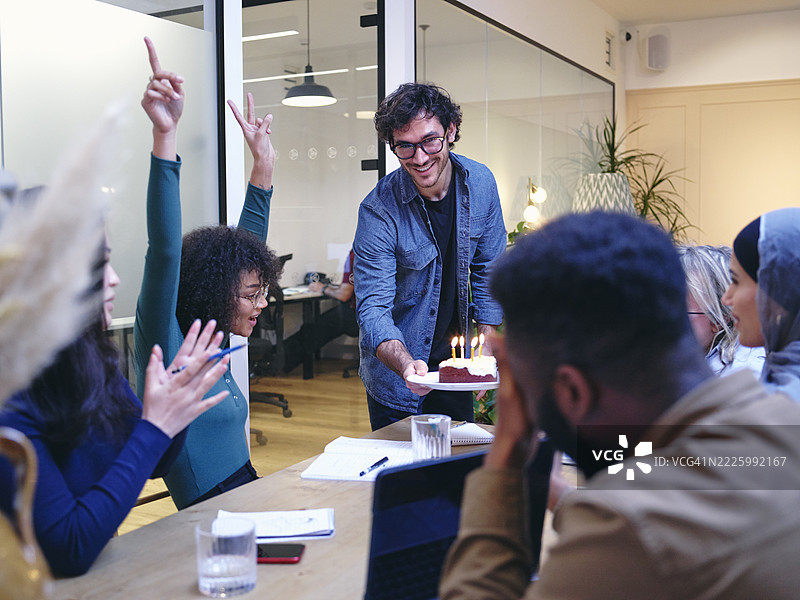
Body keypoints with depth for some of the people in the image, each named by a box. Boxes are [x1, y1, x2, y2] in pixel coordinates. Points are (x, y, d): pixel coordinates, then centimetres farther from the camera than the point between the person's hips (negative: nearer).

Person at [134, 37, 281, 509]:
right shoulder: (166, 346, -12)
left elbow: (246, 247, 16)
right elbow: (165, 251, -27)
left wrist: (263, 162, 14)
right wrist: (166, 135, -36)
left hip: (247, 498, 8)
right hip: (214, 519, -8)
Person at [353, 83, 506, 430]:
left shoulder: (480, 183, -9)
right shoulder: (379, 210, -23)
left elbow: (488, 268, 4)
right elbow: (373, 308, -25)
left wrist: (485, 346, 1)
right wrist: (406, 365, -42)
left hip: (454, 367, 4)